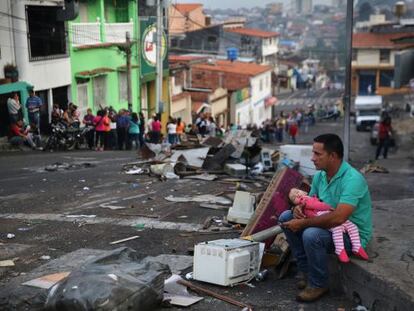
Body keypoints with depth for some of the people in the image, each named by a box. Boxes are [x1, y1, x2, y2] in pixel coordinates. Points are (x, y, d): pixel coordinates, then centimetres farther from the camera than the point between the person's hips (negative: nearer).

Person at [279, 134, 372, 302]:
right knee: (286, 217, 0)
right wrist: (298, 207, -12)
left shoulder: (352, 179, -27)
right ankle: (306, 271, 6)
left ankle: (318, 285, -9)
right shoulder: (320, 176, -1)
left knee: (312, 235, -34)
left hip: (353, 234, -9)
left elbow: (338, 218, -37)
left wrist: (303, 223, -29)